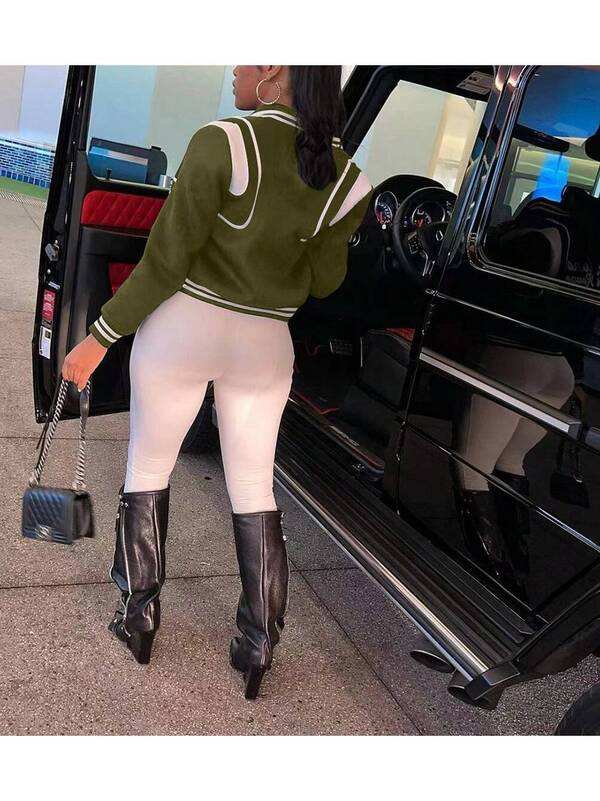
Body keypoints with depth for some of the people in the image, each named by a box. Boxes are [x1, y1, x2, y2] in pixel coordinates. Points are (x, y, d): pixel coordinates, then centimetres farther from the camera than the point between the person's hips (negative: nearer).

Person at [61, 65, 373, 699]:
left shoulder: (224, 142, -17)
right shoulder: (342, 177, -2)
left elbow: (166, 261, -16)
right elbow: (322, 281, 6)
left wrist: (101, 337, -7)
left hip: (183, 327, -3)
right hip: (266, 344, 4)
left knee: (147, 469, 16)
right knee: (254, 489, 14)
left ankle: (138, 620, 28)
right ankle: (258, 647, 22)